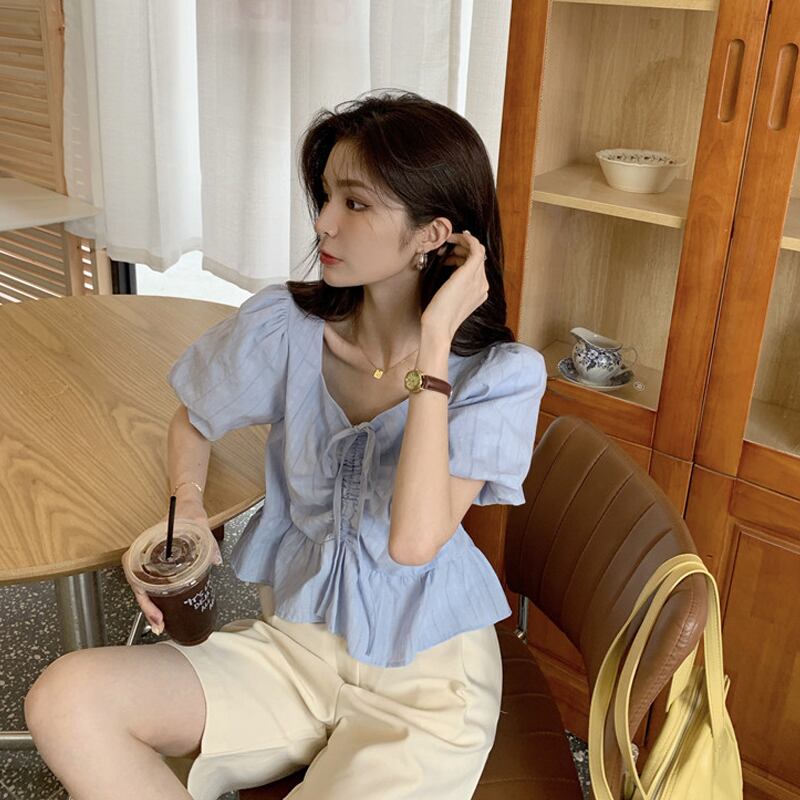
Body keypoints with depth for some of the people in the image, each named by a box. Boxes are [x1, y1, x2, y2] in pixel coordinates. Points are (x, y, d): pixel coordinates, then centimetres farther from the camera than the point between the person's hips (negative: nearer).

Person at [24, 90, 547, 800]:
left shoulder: (500, 375, -16)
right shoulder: (284, 327, -8)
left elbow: (413, 540, -30)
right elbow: (194, 421, 12)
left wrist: (434, 343, -29)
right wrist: (185, 511, -7)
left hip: (423, 680, -3)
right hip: (293, 642, 4)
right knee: (66, 698, -18)